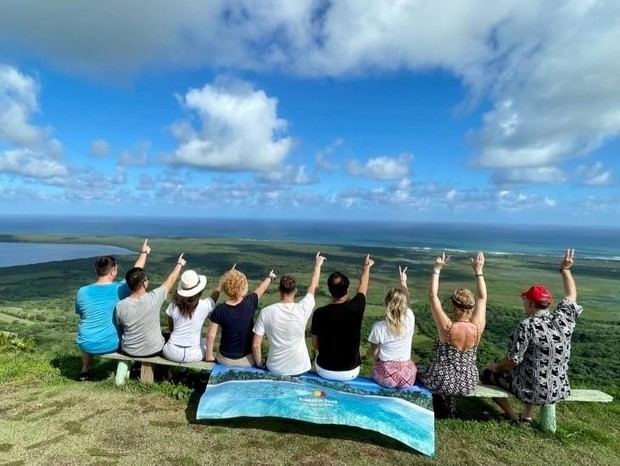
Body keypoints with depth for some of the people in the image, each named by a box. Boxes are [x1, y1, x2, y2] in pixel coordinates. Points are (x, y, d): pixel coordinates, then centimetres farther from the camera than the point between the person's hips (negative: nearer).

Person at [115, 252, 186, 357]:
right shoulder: (153, 298, -25)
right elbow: (170, 280, -8)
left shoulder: (120, 305, -21)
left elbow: (120, 327, -2)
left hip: (129, 351, 2)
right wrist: (179, 264, 9)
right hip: (154, 350, -2)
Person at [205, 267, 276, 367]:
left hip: (225, 360, 1)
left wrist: (209, 355, 3)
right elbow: (261, 289, 4)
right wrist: (269, 277, 24)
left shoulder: (219, 310, -16)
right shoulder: (250, 302, -15)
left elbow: (211, 335, -12)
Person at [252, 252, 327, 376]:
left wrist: (259, 365, 7)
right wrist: (317, 265, 17)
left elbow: (255, 345, -11)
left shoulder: (266, 312, -14)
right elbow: (313, 287, 3)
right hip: (300, 369, 0)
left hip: (275, 369, 0)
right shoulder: (302, 309, -15)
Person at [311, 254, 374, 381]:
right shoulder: (355, 308, -19)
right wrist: (367, 267, 22)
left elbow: (315, 345, -4)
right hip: (350, 373, 0)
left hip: (324, 371, 0)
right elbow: (362, 287, 4)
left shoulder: (319, 313, -18)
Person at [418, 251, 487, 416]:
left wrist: (436, 269, -15)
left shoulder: (447, 327, -26)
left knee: (418, 373, 27)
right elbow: (482, 297, -2)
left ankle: (440, 409, 32)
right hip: (468, 382, 4)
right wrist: (479, 271, 1)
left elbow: (433, 296, -19)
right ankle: (449, 409, 42)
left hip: (443, 380, -4)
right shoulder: (478, 327, -15)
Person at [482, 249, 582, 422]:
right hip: (558, 390, 6)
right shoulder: (563, 319, -7)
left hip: (532, 389, -6)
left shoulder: (527, 326, -23)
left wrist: (497, 367, -1)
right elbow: (572, 296, 13)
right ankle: (527, 415, 33)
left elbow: (513, 361, -20)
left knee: (487, 374, 14)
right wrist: (565, 269, 18)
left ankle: (512, 416, 17)